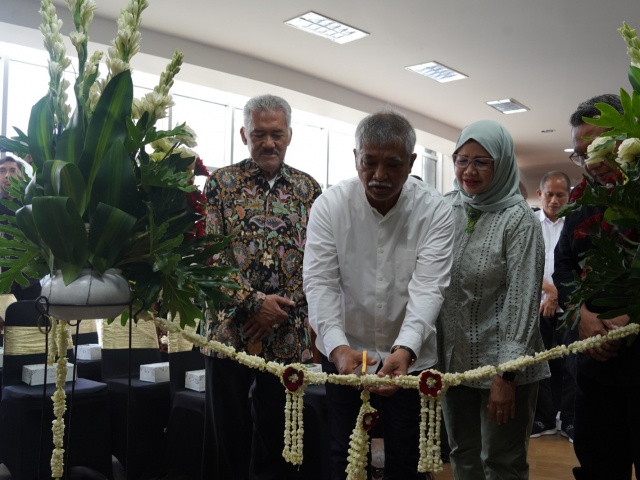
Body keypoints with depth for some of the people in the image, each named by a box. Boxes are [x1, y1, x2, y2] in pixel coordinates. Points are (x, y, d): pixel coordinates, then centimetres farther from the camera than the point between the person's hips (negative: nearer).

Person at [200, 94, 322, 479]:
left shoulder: (309, 189, 7)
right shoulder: (222, 182, 1)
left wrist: (281, 311, -9)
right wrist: (254, 301, -14)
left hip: (289, 336, 2)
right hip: (230, 329, -1)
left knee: (278, 431, 12)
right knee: (227, 432, 10)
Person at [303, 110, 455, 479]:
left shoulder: (434, 210, -12)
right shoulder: (330, 205, -10)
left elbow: (428, 286, -19)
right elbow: (320, 282, -15)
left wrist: (405, 349, -36)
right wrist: (337, 346, -31)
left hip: (410, 356, 0)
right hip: (344, 352, 1)